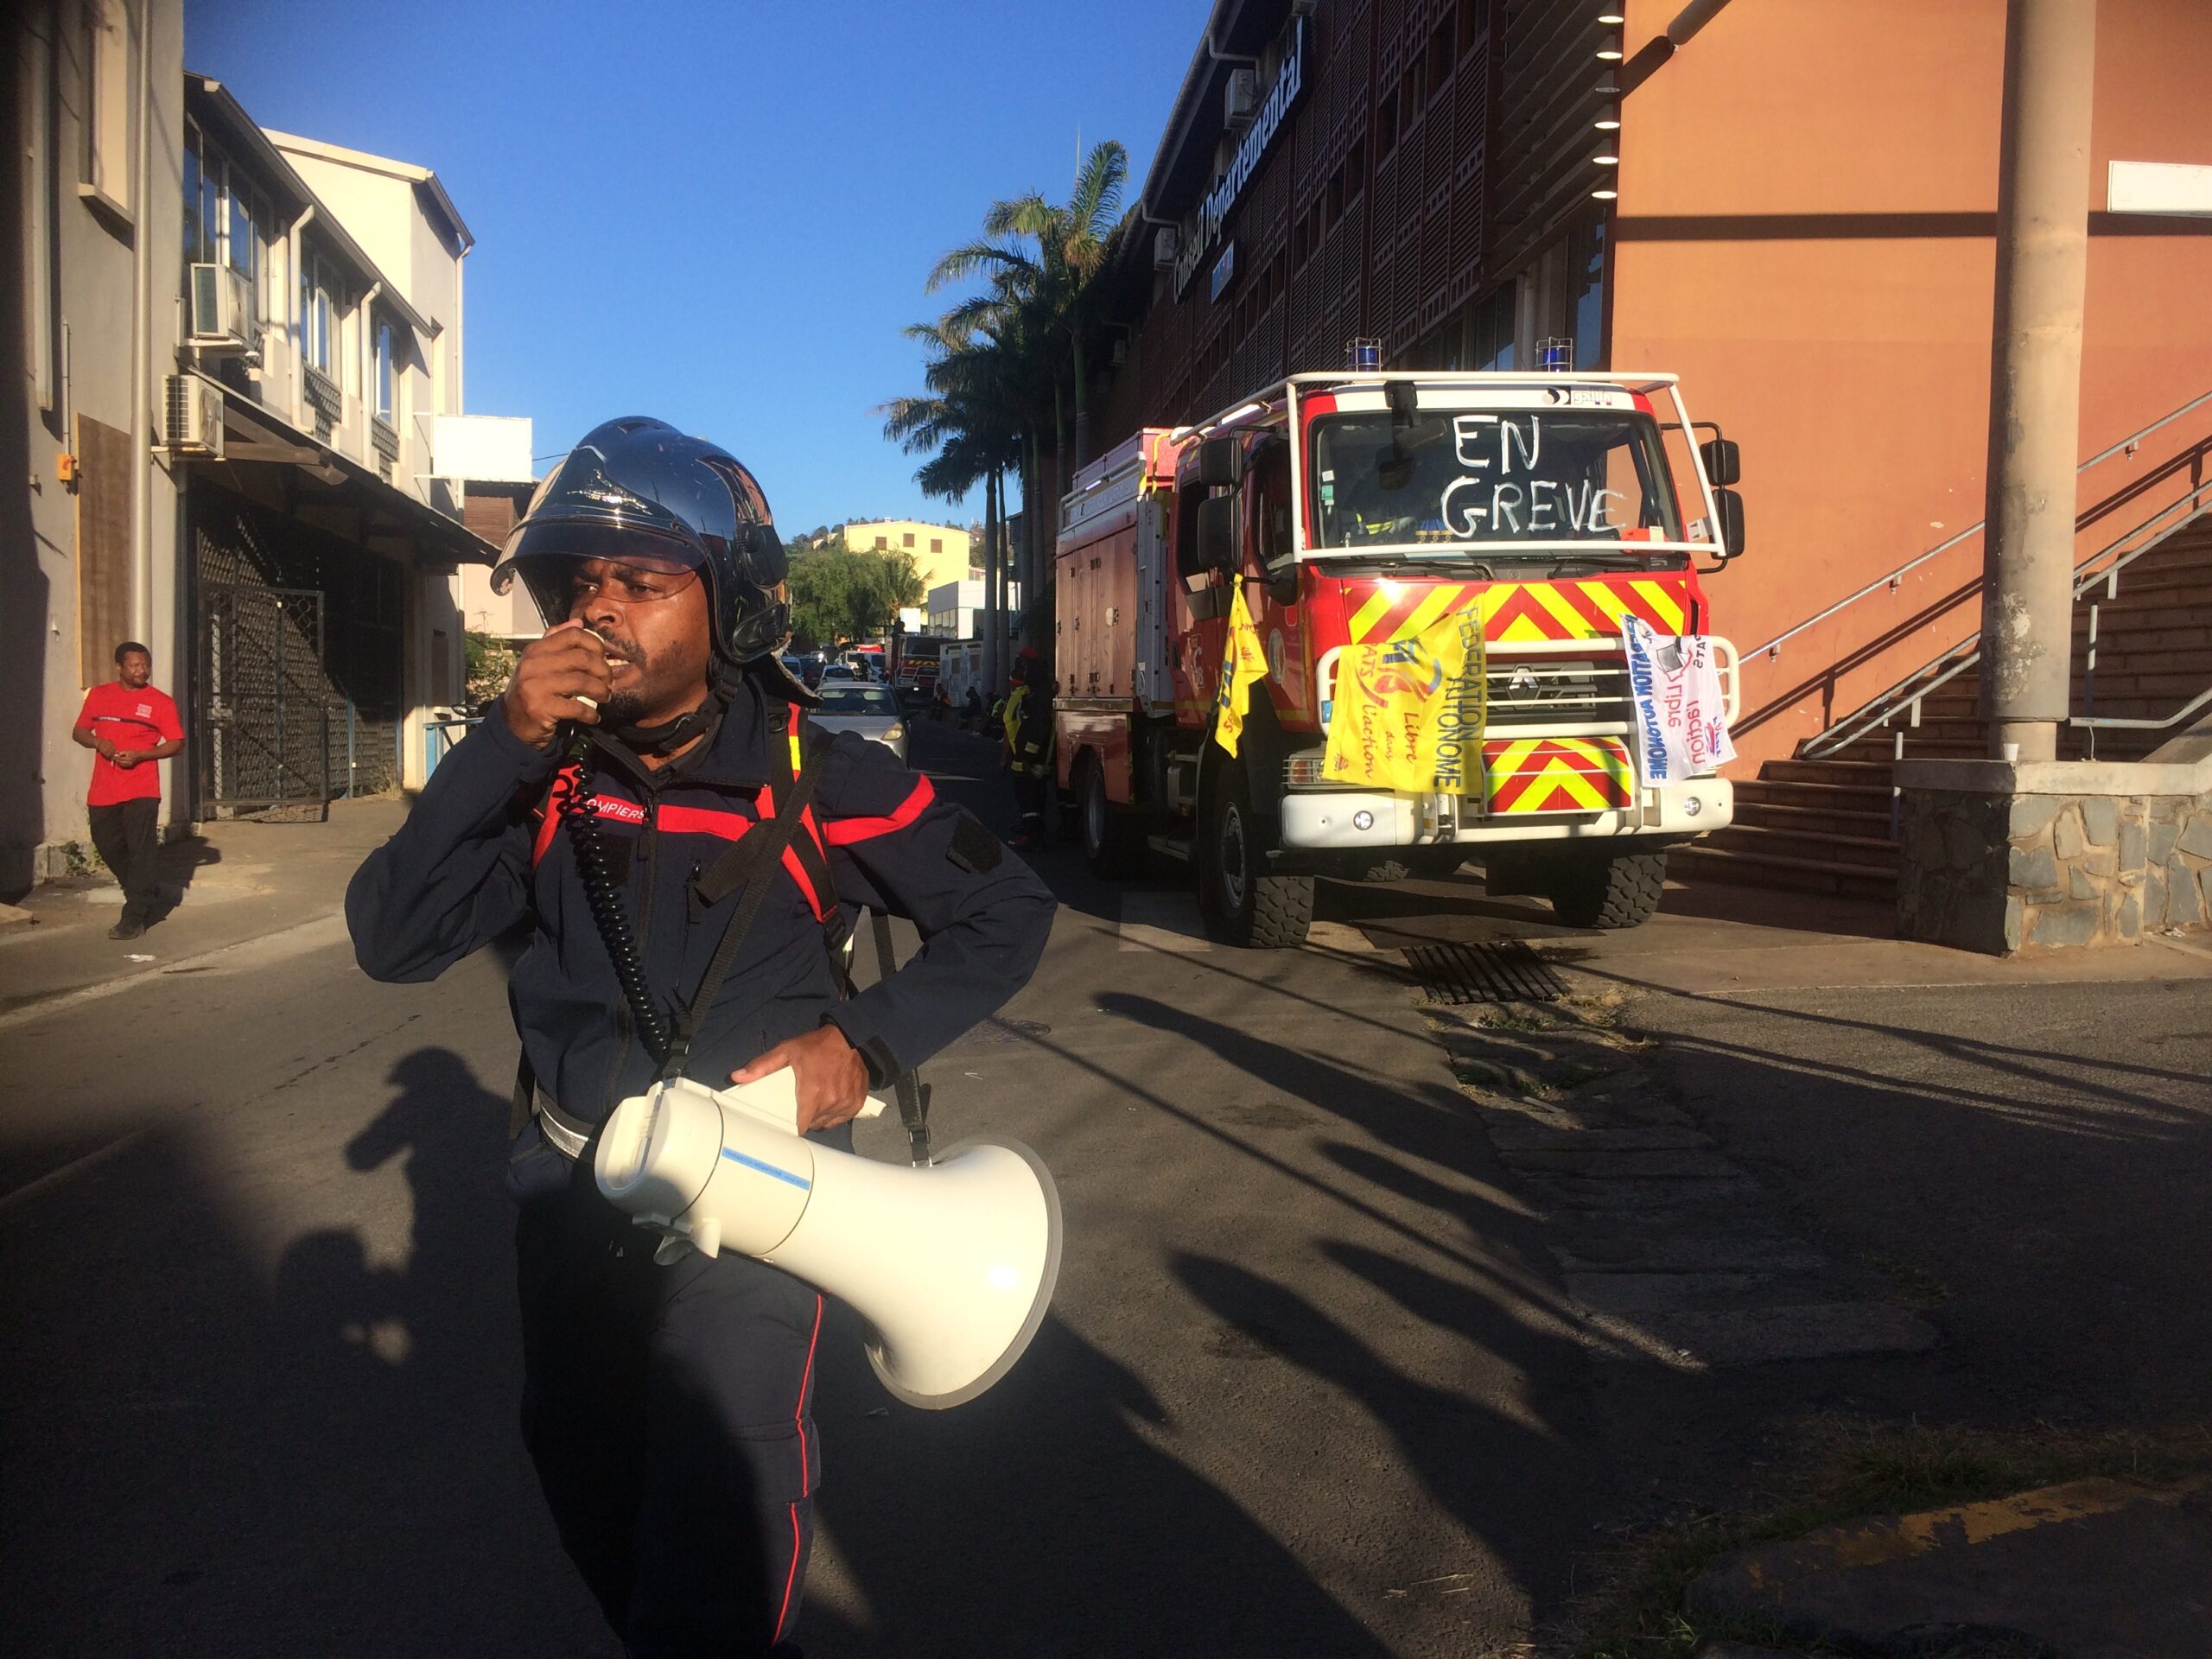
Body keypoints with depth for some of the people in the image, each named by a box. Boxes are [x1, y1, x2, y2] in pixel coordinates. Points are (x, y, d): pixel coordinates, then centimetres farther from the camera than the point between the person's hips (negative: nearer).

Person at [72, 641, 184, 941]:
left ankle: (135, 917, -3)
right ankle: (148, 896, 33)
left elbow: (176, 742, -2)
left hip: (141, 791, -5)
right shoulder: (98, 695, 10)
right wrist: (98, 742, -6)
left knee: (141, 851, -7)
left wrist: (141, 755, -15)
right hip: (102, 790, 5)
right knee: (109, 847, 13)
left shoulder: (160, 701, 0)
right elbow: (79, 731, 16)